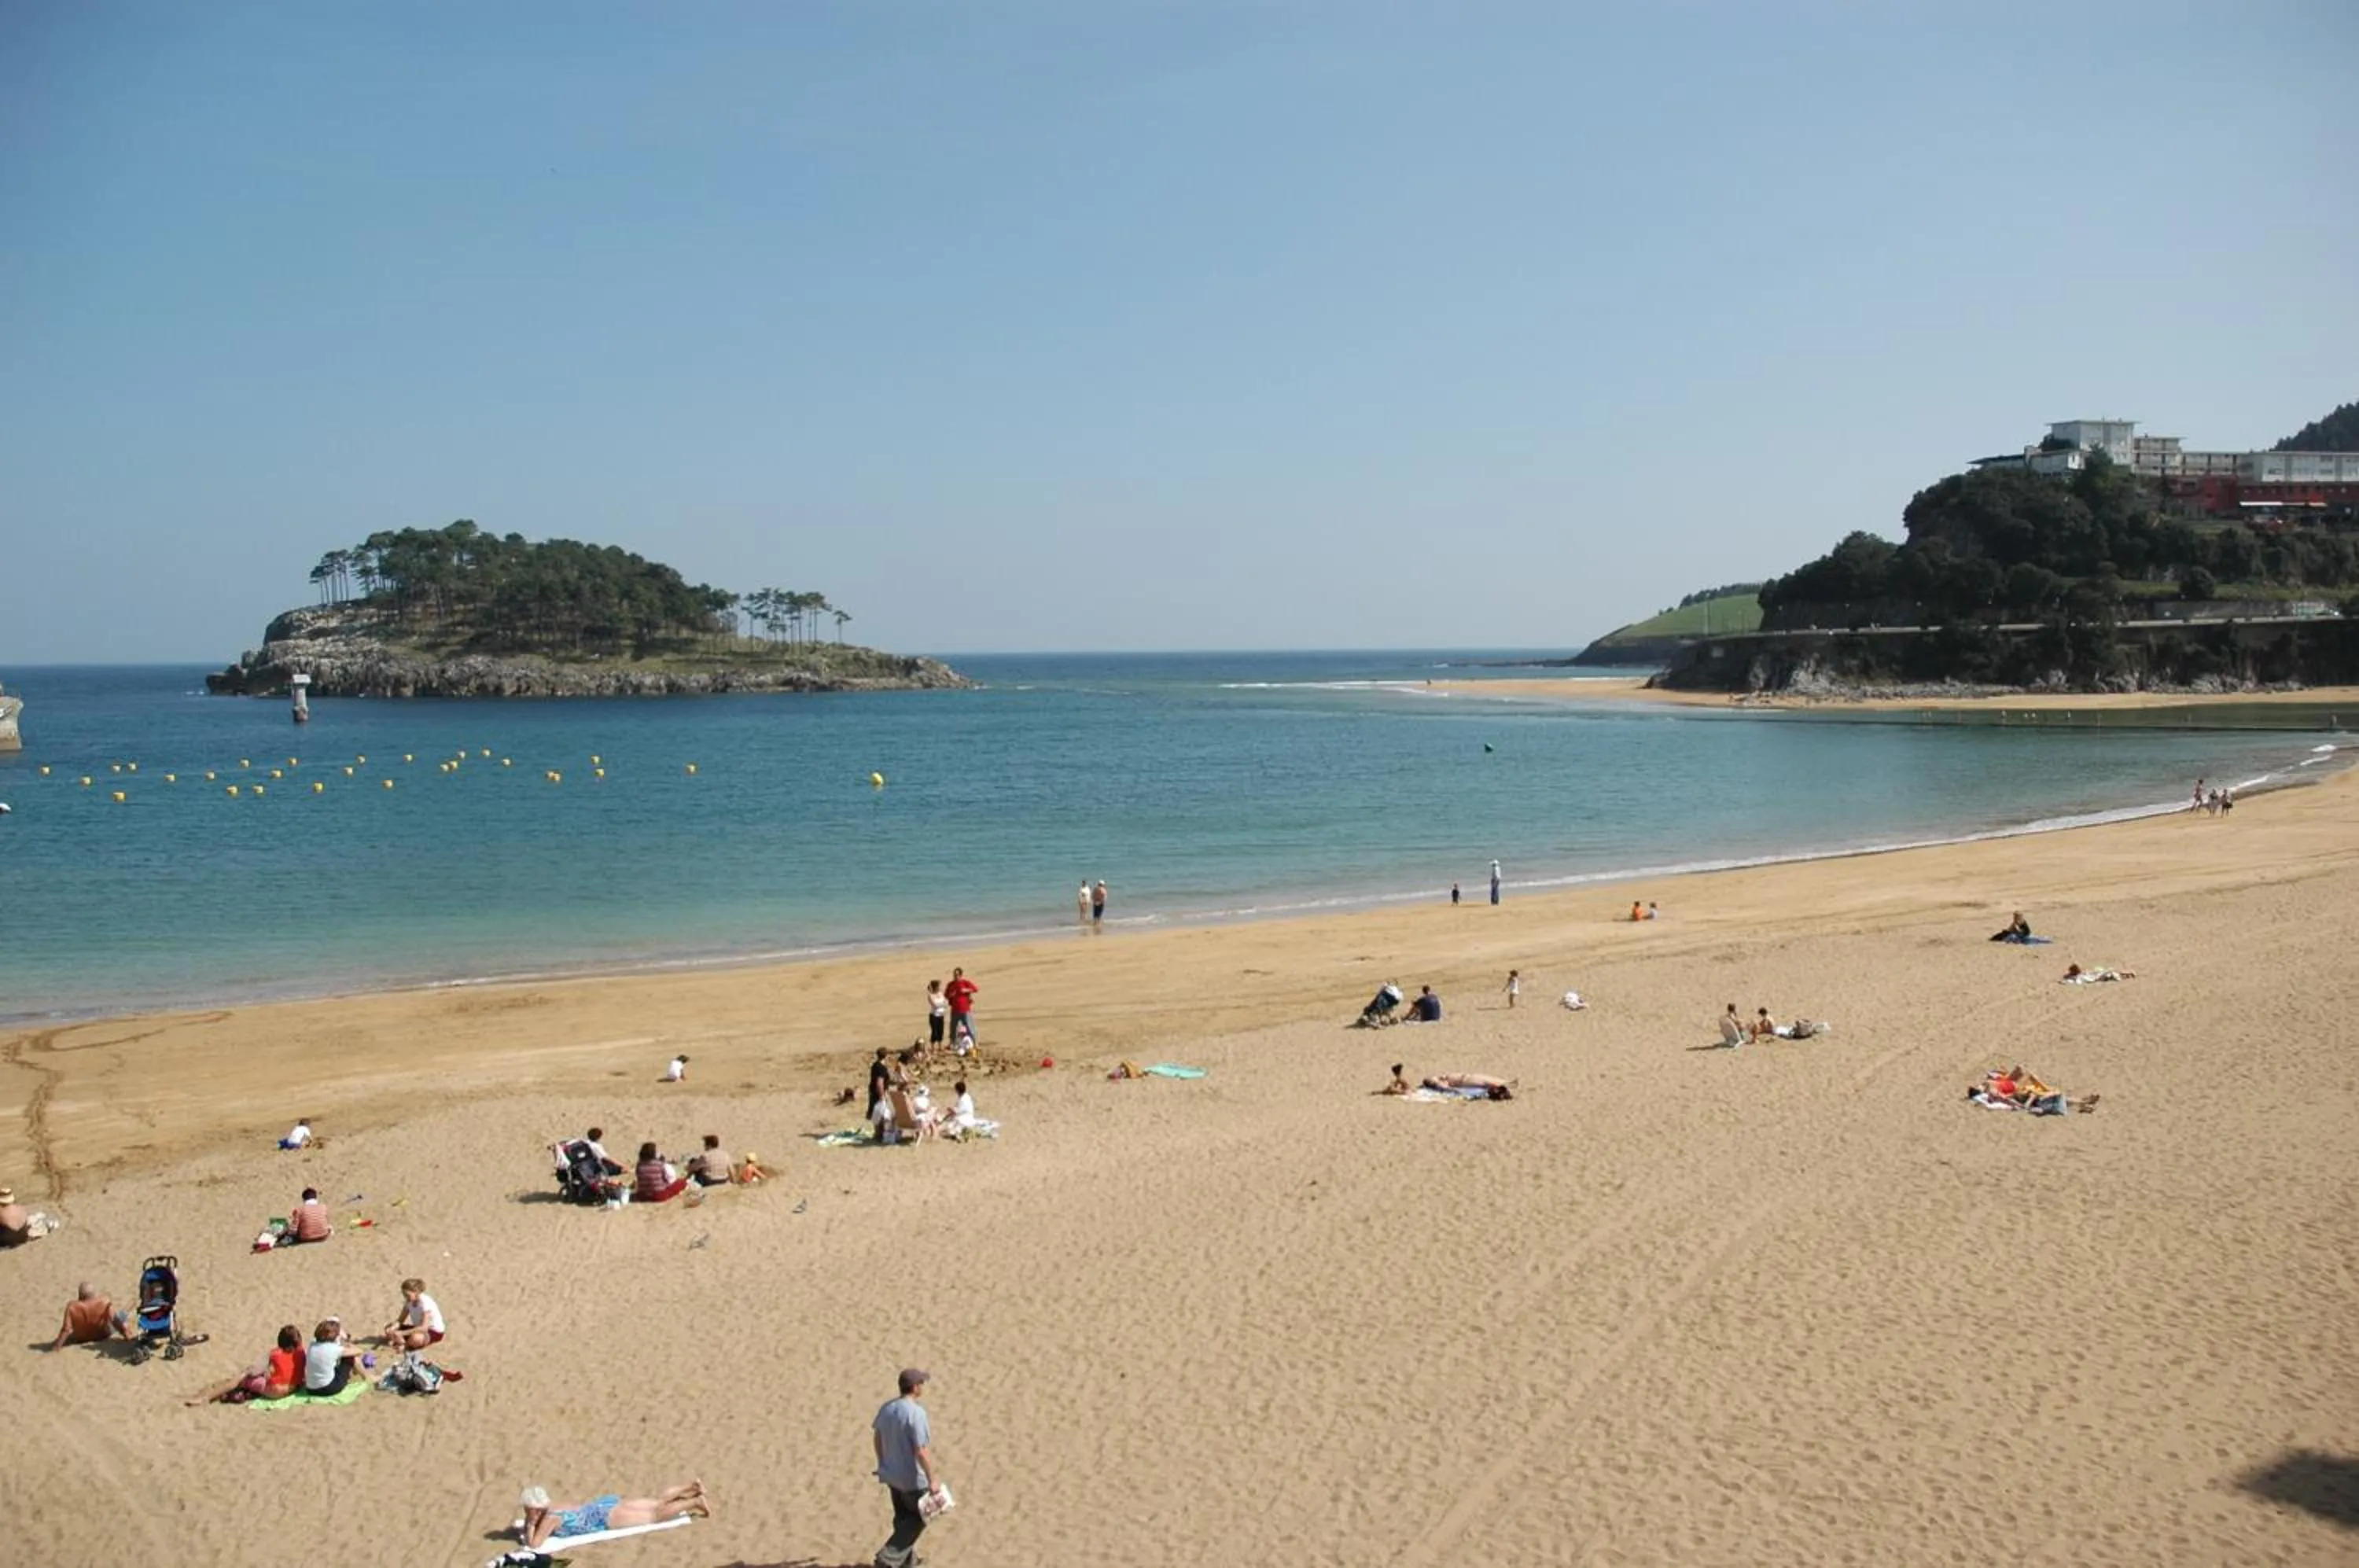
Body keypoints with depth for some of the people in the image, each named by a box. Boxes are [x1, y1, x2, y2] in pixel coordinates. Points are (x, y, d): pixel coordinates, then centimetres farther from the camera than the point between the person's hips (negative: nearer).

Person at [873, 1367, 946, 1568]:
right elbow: (922, 1451, -27)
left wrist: (883, 1464, 25)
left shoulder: (886, 1408, -2)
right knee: (917, 1519, 12)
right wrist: (932, 1479, -18)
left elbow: (878, 1438, 11)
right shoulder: (916, 1412, -27)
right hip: (913, 1478, -7)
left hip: (891, 1474, 7)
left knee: (903, 1518, 23)